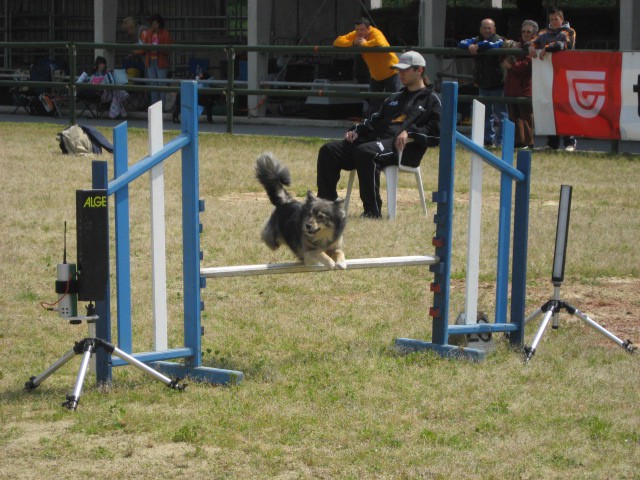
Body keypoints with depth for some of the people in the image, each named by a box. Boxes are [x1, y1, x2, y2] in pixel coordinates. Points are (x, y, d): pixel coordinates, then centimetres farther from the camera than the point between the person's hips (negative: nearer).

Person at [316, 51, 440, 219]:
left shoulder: (431, 100, 10)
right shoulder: (395, 98, 34)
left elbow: (436, 133, -4)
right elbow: (375, 120, 32)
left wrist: (410, 133, -18)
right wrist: (357, 131, 11)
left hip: (403, 148, -8)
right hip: (376, 139, 8)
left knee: (365, 152, -39)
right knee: (329, 150, -10)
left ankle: (373, 211, -35)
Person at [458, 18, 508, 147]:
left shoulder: (499, 40, -7)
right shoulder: (477, 40, 12)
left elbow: (493, 45, -30)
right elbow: (461, 43, 4)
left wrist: (478, 46, -19)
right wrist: (469, 46, -18)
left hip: (497, 83, -7)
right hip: (483, 84, 7)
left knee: (501, 113, -5)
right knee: (486, 114, 12)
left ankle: (500, 141, -4)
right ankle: (488, 140, 19)